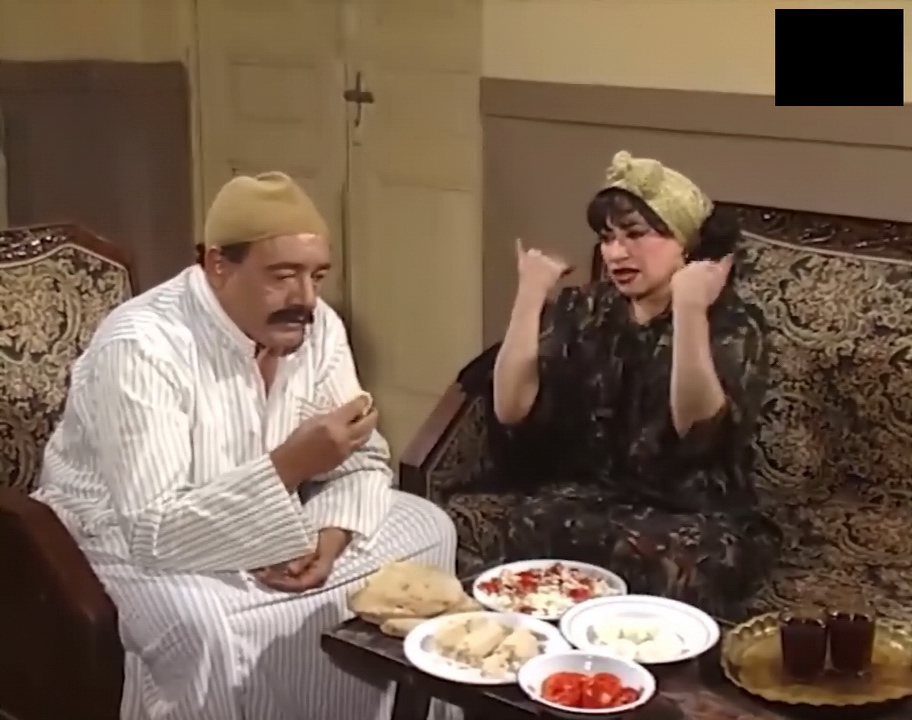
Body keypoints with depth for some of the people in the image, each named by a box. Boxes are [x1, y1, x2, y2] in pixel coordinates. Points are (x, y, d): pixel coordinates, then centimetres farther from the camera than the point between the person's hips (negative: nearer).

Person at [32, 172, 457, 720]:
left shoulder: (318, 327, -8)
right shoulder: (142, 347, -29)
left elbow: (364, 462, 0)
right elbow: (152, 532, -34)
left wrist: (326, 540, -21)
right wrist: (290, 464, -43)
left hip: (263, 529, 7)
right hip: (127, 546, -7)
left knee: (426, 531, -2)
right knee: (202, 630, -38)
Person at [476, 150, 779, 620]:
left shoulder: (732, 324, -6)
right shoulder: (583, 311, 5)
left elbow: (699, 428, -24)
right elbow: (512, 412, -6)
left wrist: (689, 312, -32)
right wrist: (530, 296, -11)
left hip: (699, 515, -3)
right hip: (593, 497, 3)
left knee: (662, 560, -36)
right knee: (529, 525, -30)